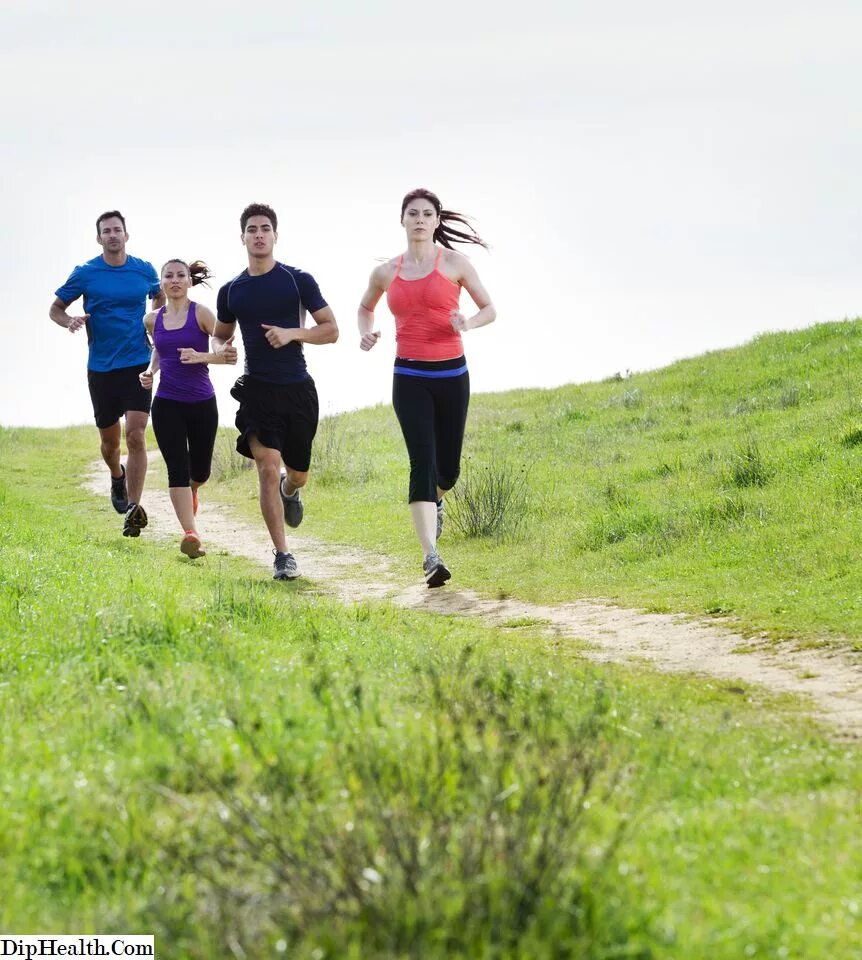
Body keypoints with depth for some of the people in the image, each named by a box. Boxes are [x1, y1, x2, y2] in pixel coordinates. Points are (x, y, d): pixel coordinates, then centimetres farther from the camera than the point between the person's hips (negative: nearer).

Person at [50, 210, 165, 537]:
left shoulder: (145, 271, 3)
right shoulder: (85, 274, -2)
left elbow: (160, 298, 24)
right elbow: (55, 308, 7)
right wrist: (70, 322, -15)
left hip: (138, 365, -1)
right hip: (100, 368, 1)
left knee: (135, 436, -15)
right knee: (109, 440, 12)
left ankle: (134, 507, -17)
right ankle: (117, 477, 46)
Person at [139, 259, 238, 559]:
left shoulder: (201, 314, -5)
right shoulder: (153, 320, 6)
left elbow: (228, 352, -8)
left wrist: (200, 357, -24)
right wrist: (150, 370, 7)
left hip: (202, 403, -1)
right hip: (167, 405, 1)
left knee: (200, 471, 12)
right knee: (177, 468, -13)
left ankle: (190, 490, 49)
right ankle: (191, 534, -17)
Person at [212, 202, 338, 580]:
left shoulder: (299, 281, -1)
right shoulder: (231, 291, 6)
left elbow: (331, 330, 0)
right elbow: (221, 334, 22)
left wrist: (292, 333, -16)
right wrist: (221, 350, -2)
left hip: (298, 389, 0)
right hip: (258, 390, 0)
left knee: (298, 474, 12)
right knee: (268, 468, -15)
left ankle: (290, 490, 51)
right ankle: (282, 555, -10)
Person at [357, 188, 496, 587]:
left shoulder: (454, 263, 1)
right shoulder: (386, 272, 8)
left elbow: (489, 309, 5)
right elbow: (365, 307, 27)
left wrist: (468, 323, -17)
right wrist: (366, 332, 5)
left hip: (451, 374, 0)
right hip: (409, 377, 0)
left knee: (447, 466, 7)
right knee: (423, 460, -16)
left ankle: (434, 498, 48)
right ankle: (431, 557, -22)